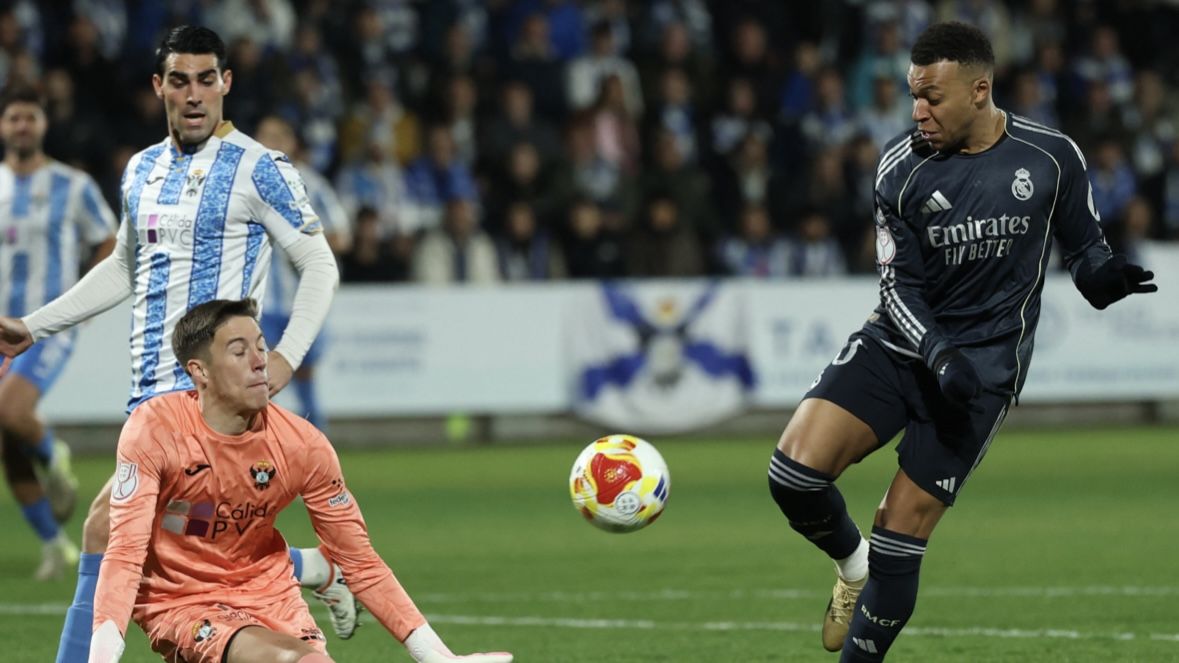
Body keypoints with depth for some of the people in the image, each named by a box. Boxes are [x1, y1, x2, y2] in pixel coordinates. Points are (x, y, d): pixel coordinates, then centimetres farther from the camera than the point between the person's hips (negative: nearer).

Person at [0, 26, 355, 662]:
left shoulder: (258, 169, -5)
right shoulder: (140, 171, 15)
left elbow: (319, 265, -3)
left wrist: (285, 357, -14)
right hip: (150, 387, 7)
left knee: (106, 527, -15)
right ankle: (321, 570, 26)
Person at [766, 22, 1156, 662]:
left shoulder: (1052, 158, -6)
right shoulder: (902, 165, -5)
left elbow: (1083, 250, 7)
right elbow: (899, 287, -4)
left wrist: (1105, 276, -18)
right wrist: (938, 353, -22)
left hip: (984, 365, -1)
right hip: (900, 343, 1)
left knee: (899, 540, -5)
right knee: (794, 471, -19)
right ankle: (851, 563, 13)